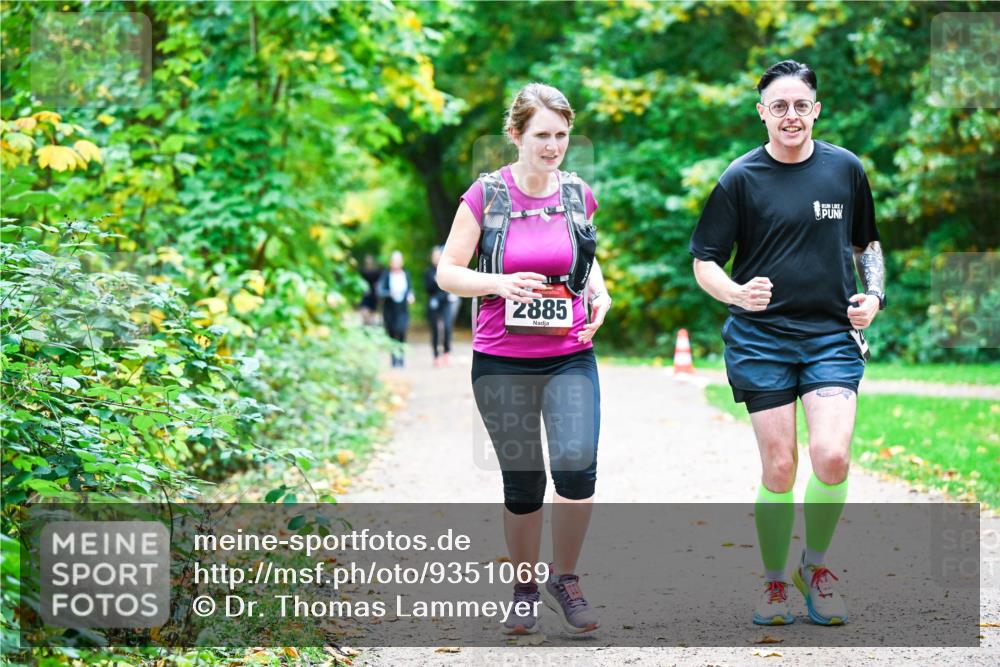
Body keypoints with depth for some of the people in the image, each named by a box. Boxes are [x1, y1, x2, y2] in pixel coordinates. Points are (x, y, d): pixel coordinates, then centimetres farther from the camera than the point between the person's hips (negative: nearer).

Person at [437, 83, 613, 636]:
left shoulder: (578, 195, 5)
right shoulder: (486, 195, -4)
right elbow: (447, 272, -1)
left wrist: (599, 292, 2)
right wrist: (498, 283, -19)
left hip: (570, 358, 1)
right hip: (501, 362, -1)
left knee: (577, 465, -17)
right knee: (522, 483, 6)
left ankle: (564, 578, 5)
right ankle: (525, 590, 26)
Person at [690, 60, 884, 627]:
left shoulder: (846, 168, 7)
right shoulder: (741, 177, 0)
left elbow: (867, 244, 21)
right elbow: (705, 263, 1)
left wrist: (874, 294, 3)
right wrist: (738, 293, -19)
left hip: (833, 336, 1)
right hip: (761, 337, -1)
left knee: (831, 457, -15)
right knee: (779, 469, -2)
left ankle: (816, 565, 10)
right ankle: (774, 583, 18)